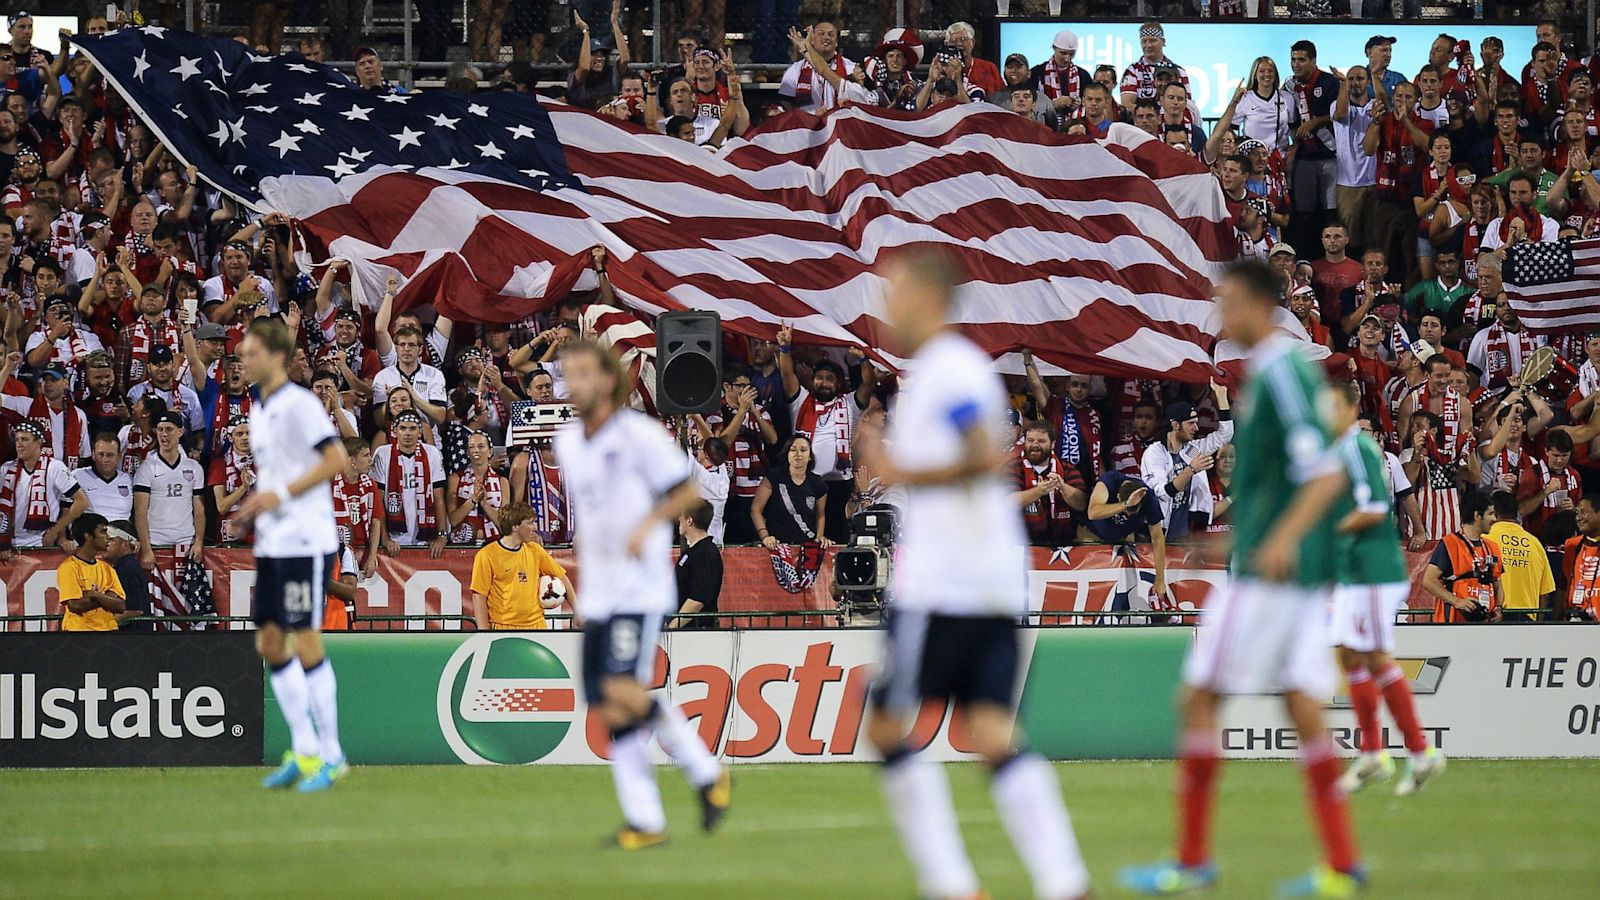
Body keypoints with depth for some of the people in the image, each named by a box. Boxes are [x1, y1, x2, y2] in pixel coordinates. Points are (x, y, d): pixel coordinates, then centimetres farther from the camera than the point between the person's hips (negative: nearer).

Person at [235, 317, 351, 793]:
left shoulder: (299, 404, -11)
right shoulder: (258, 410, 16)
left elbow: (335, 459, -18)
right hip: (272, 544, 9)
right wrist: (256, 504, 11)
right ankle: (304, 750, 15)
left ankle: (330, 754, -1)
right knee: (271, 642, 8)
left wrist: (281, 494, -19)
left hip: (305, 543, -9)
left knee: (306, 644, -7)